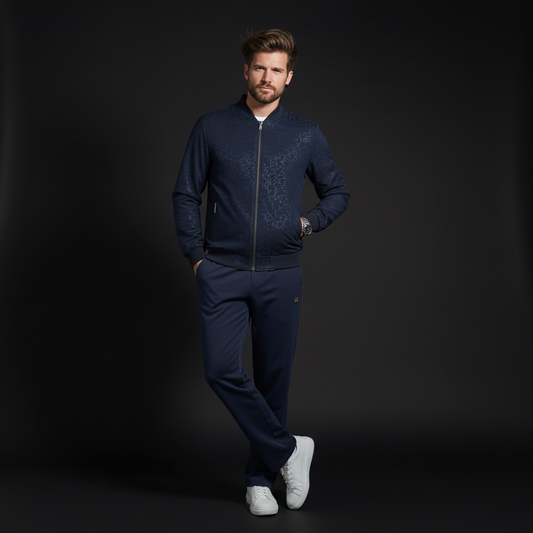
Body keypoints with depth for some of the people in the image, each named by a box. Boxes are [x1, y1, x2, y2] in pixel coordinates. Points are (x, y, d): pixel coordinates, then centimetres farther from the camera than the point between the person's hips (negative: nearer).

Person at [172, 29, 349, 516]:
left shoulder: (306, 134, 6)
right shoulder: (212, 128, 4)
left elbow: (338, 192, 16)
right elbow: (186, 193, 8)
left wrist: (309, 222, -1)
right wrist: (196, 254, 0)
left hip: (281, 275, 1)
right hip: (222, 273, 0)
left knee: (274, 376, 6)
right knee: (222, 370, -13)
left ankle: (261, 476, 23)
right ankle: (288, 450, 5)